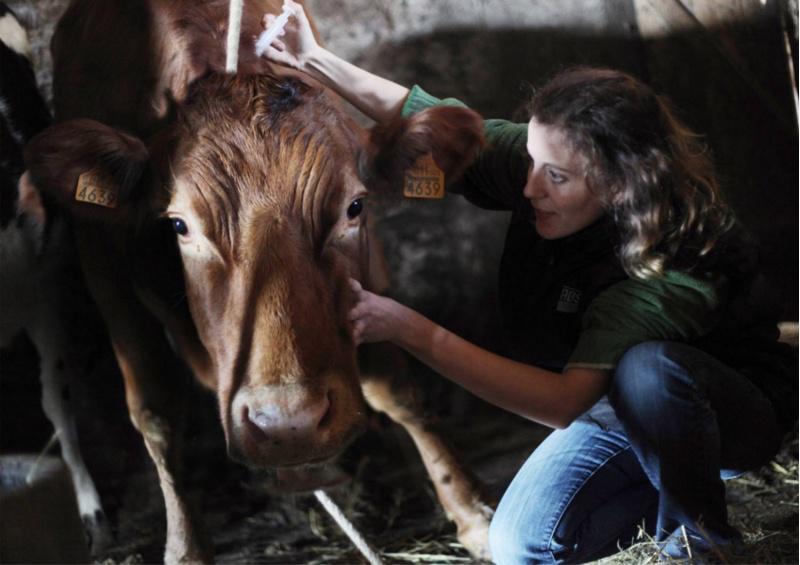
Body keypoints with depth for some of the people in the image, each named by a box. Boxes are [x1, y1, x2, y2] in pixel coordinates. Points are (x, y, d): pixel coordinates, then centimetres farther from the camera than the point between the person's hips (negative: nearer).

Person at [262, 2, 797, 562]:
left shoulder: (678, 268, -40)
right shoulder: (545, 160, -21)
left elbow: (566, 402, -46)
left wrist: (411, 330, -49)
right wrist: (316, 60, -11)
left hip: (741, 414, -6)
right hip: (616, 402, 6)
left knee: (646, 369, -40)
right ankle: (664, 490, 16)